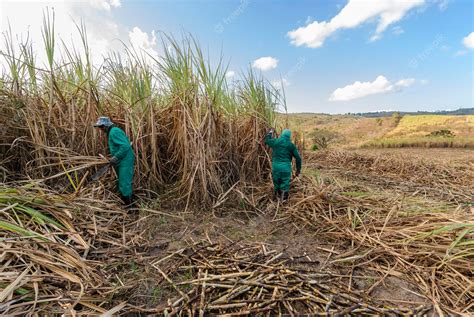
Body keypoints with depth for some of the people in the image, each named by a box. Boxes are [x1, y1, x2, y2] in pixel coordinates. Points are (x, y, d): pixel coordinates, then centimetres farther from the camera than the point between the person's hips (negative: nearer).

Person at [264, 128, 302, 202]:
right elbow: (298, 158, 1)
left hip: (276, 166, 2)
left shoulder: (275, 142, 0)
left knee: (276, 182, 18)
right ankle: (284, 199, 16)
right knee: (285, 184, 9)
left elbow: (267, 140, 22)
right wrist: (298, 169, 11)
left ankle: (278, 197, 33)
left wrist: (271, 132, 38)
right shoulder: (291, 145, -1)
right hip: (286, 167, -2)